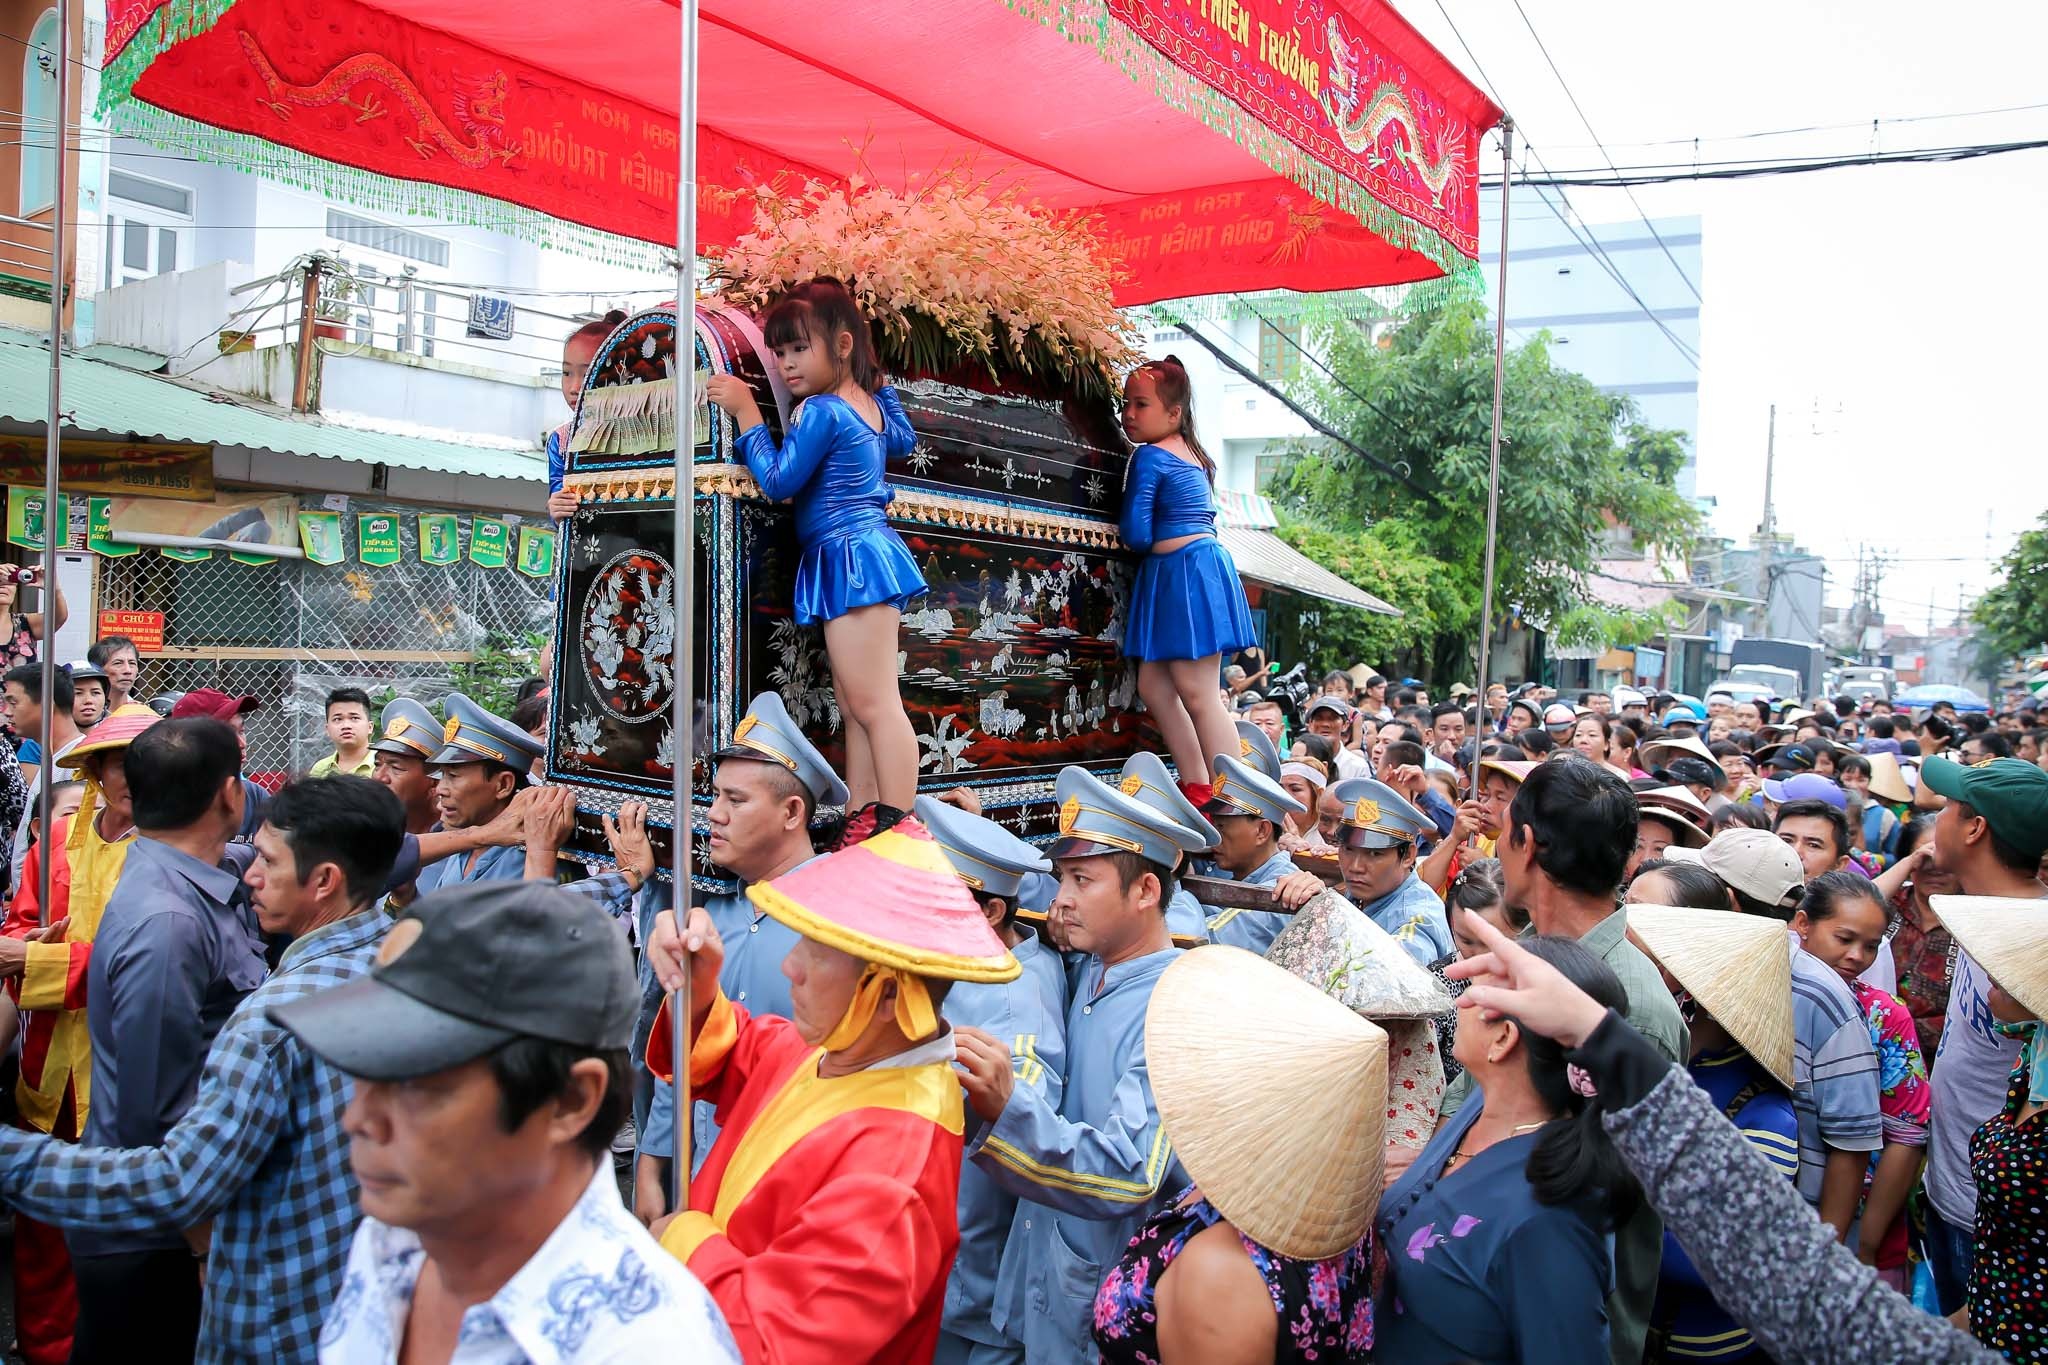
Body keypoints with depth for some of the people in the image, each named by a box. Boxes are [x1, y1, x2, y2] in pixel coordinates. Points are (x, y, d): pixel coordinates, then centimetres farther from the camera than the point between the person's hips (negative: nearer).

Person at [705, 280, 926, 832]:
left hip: (850, 557, -10)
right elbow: (903, 440, 34)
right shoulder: (870, 402, 14)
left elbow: (779, 481, -11)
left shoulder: (820, 411, -13)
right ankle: (862, 826, 12)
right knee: (855, 708, 10)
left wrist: (746, 411, -6)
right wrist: (879, 386, 29)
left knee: (873, 705, -10)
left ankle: (896, 827, -8)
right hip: (869, 553, 10)